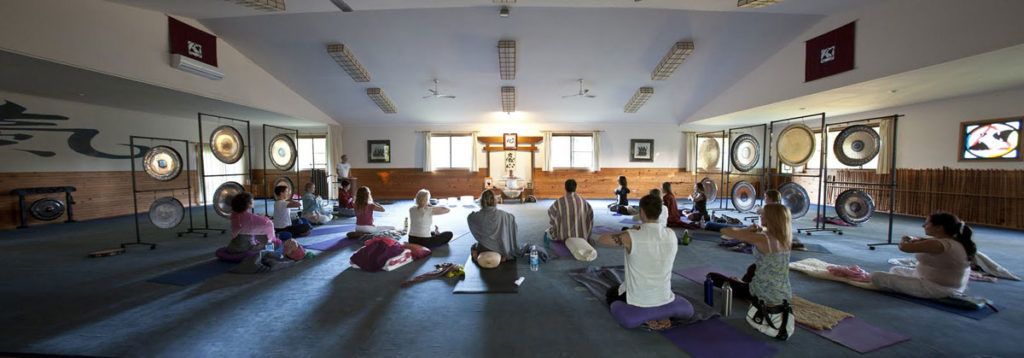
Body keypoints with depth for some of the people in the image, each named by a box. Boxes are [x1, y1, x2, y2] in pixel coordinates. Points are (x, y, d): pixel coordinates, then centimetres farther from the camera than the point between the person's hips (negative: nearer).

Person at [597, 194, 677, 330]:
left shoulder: (631, 236, -24)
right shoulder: (671, 234, -10)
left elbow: (600, 240, -10)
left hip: (638, 299, -5)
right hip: (664, 297, 5)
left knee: (611, 293, 27)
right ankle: (660, 316, 15)